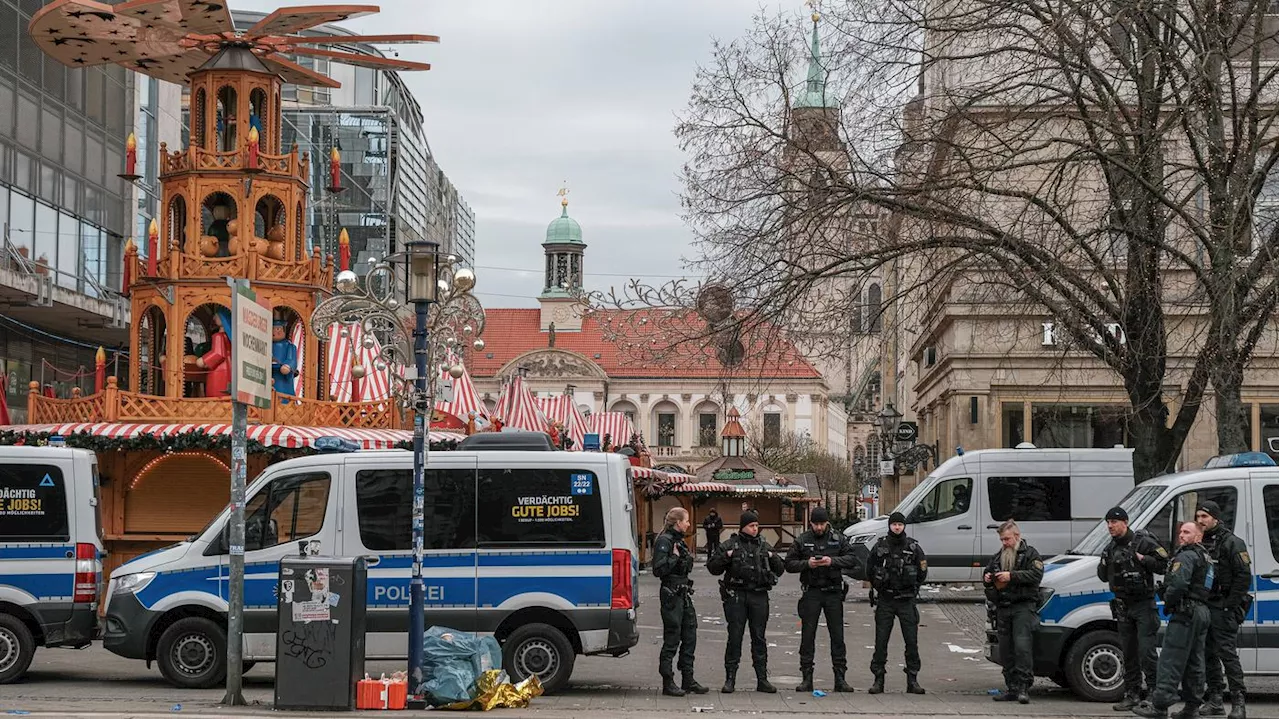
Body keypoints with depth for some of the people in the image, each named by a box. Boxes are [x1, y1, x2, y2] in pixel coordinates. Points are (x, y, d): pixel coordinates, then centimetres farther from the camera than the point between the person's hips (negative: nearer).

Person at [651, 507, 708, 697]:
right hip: (671, 594, -9)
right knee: (672, 639, -5)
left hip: (684, 594, 9)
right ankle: (668, 683, 1)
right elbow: (658, 569, -20)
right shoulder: (664, 541, -12)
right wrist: (675, 557, -21)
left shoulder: (679, 540, 16)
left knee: (690, 637, 10)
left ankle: (688, 680, 17)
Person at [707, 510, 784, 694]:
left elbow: (779, 570, 17)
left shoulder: (764, 546, 13)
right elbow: (712, 567, 2)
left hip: (759, 596, 3)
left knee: (759, 637, 5)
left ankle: (762, 679, 9)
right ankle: (730, 678, 3)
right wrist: (726, 557, -14)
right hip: (736, 595, -3)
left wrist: (773, 558, -2)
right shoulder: (730, 545, 4)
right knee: (735, 637, -2)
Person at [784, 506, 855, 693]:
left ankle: (840, 678, 6)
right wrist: (807, 564, -14)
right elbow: (789, 564, 2)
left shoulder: (838, 539, 5)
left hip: (833, 592, 1)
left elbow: (851, 559, -2)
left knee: (837, 636, 1)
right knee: (807, 636, -1)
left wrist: (832, 561, -18)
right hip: (811, 592, -1)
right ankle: (806, 678, 4)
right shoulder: (802, 541, 3)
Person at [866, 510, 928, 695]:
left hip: (906, 601, 0)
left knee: (911, 641, -1)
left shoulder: (913, 547, 2)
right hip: (885, 601, 0)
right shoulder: (880, 546, 2)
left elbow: (923, 572, 11)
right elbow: (869, 569, 14)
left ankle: (912, 680, 6)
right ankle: (878, 679, 5)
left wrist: (913, 588, 9)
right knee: (881, 641, 0)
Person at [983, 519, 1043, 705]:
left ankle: (1023, 687, -18)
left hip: (1023, 607, -7)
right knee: (1005, 650, 6)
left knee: (1022, 646, -17)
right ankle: (1011, 688, 11)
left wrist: (1012, 576, -18)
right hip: (1002, 608, 7)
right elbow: (987, 572, 31)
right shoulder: (998, 556, 22)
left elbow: (1036, 575, -12)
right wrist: (986, 579, 7)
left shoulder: (1030, 554, 3)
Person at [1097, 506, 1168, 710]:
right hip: (1123, 605, 7)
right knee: (1129, 653, 9)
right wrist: (1104, 565, 1)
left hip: (1144, 604, -7)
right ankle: (1132, 694, 14)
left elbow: (1165, 564, -12)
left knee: (1146, 651, -11)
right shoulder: (1111, 549, 12)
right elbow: (1103, 577, 20)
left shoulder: (1143, 542, -8)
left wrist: (1143, 559, -19)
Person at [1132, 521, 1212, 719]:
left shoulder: (1186, 556, -11)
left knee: (1171, 660, -12)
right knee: (1195, 662, 12)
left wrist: (1167, 599, -8)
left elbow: (1179, 584, -25)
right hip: (1202, 611, 10)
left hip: (1186, 612, -10)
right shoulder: (1206, 557, 22)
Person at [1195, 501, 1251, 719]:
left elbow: (1244, 576, -11)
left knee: (1227, 653, -11)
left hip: (1223, 609, -7)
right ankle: (1214, 701, 13)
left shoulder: (1232, 543, -6)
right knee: (1208, 654, 8)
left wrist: (1230, 605, -15)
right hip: (1202, 609, 7)